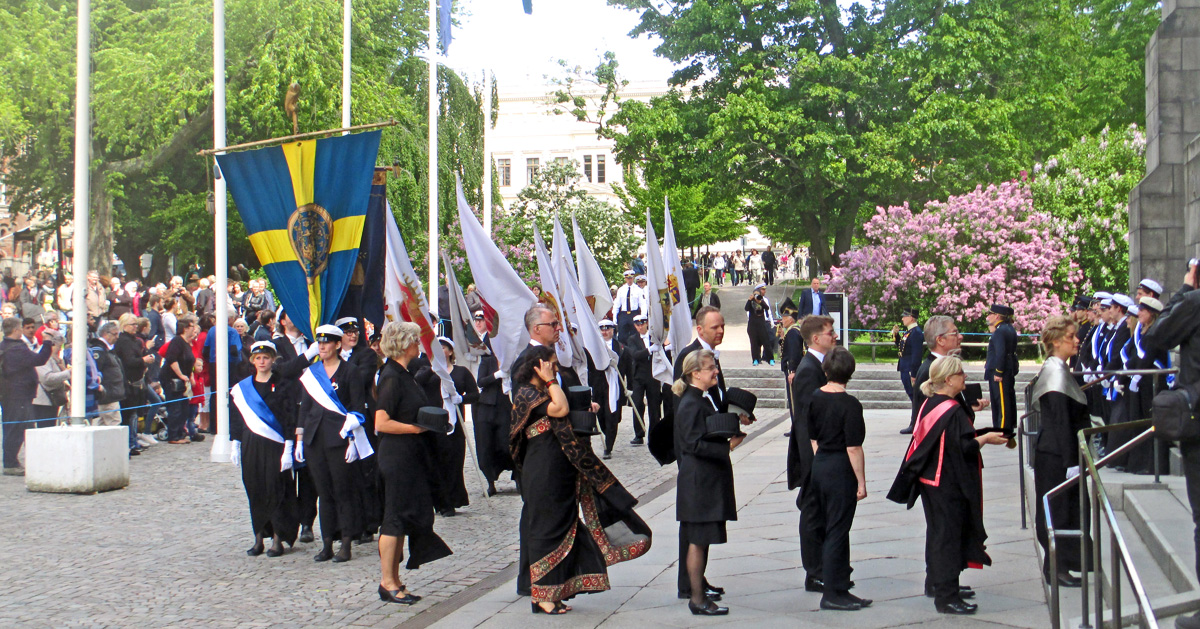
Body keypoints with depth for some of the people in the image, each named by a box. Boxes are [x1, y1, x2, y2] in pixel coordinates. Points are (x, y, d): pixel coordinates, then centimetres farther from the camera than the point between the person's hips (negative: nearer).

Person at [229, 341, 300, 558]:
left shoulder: (283, 387, -2)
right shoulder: (241, 388, 9)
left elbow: (290, 419, -5)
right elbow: (236, 419, 13)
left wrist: (288, 449, -11)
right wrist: (235, 446, 9)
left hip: (275, 446, -3)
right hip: (251, 447, 4)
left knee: (276, 490, -4)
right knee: (255, 490, 5)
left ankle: (278, 538, 3)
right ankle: (259, 537, 13)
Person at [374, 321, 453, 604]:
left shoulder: (403, 374, 14)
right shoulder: (391, 377, -16)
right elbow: (381, 422, -21)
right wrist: (415, 427, -17)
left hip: (411, 458, 10)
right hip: (397, 458, -10)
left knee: (404, 517, 11)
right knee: (396, 517, -5)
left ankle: (393, 581, 17)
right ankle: (387, 583, 2)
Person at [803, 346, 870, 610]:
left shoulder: (814, 398, 3)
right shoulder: (850, 405, -17)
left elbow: (812, 437, 9)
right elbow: (853, 448, -17)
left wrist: (820, 462, 18)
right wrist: (861, 482, -11)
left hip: (819, 467, 7)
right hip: (841, 470, -7)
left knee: (829, 529, 17)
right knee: (837, 531, -1)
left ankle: (839, 589, 28)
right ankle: (833, 593, 4)